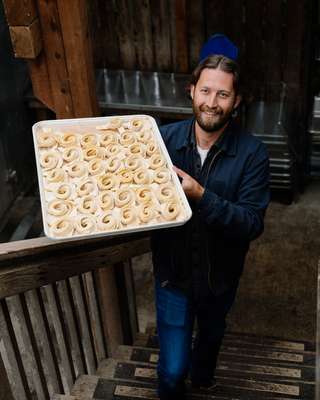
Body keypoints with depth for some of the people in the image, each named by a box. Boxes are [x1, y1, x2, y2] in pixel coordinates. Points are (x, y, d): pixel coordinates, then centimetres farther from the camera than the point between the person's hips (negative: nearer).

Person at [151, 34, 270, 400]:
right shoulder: (165, 138, -16)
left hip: (220, 274, 1)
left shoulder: (252, 154, -21)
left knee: (212, 333, 32)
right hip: (174, 273, -1)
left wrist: (201, 197, -37)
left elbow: (252, 224, -24)